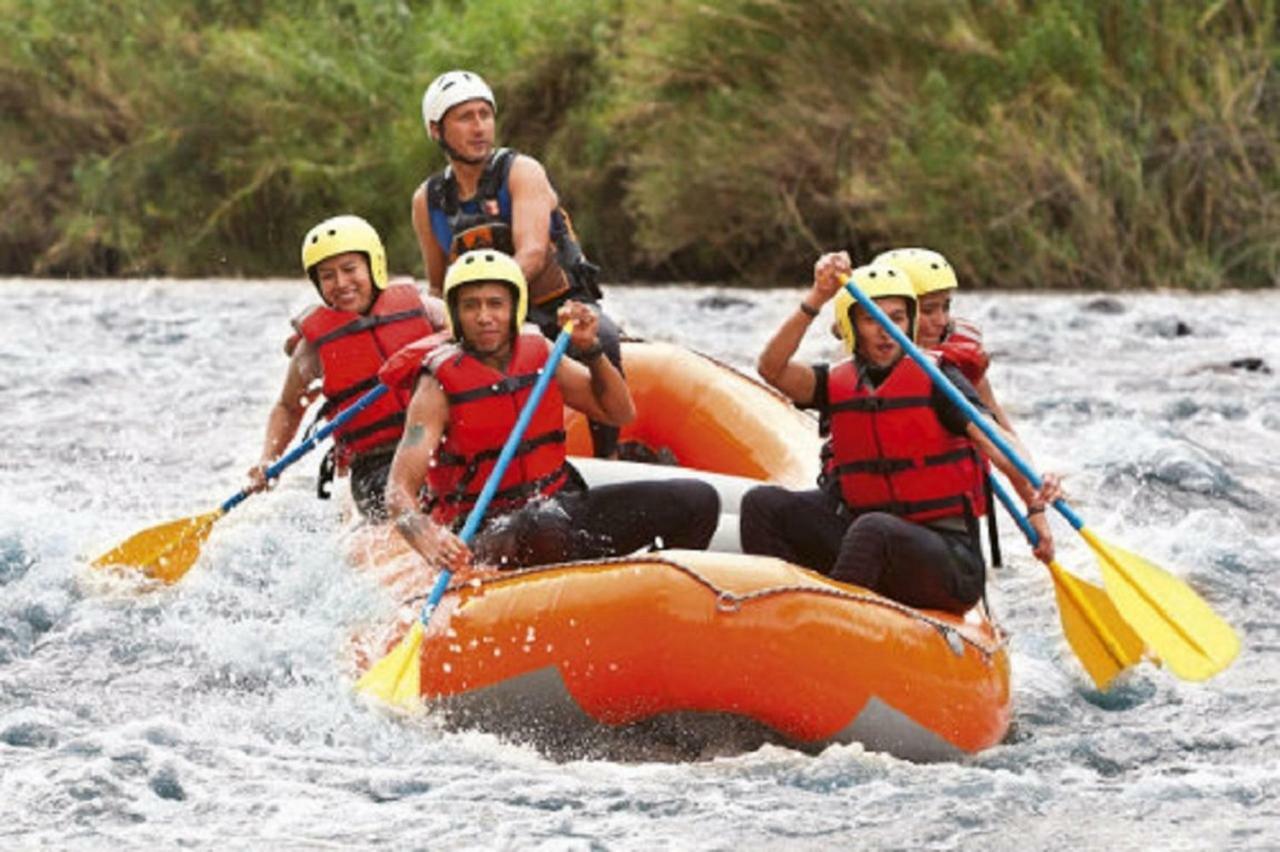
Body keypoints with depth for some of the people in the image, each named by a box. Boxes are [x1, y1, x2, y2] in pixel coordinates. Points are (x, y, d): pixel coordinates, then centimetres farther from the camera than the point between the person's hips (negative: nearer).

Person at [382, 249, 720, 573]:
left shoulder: (538, 353, 4)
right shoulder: (439, 385, -11)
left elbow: (620, 413, 13)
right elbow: (399, 491, -20)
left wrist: (590, 350, -4)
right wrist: (427, 540, -42)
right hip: (483, 536, -6)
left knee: (698, 500, -5)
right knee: (542, 531, -43)